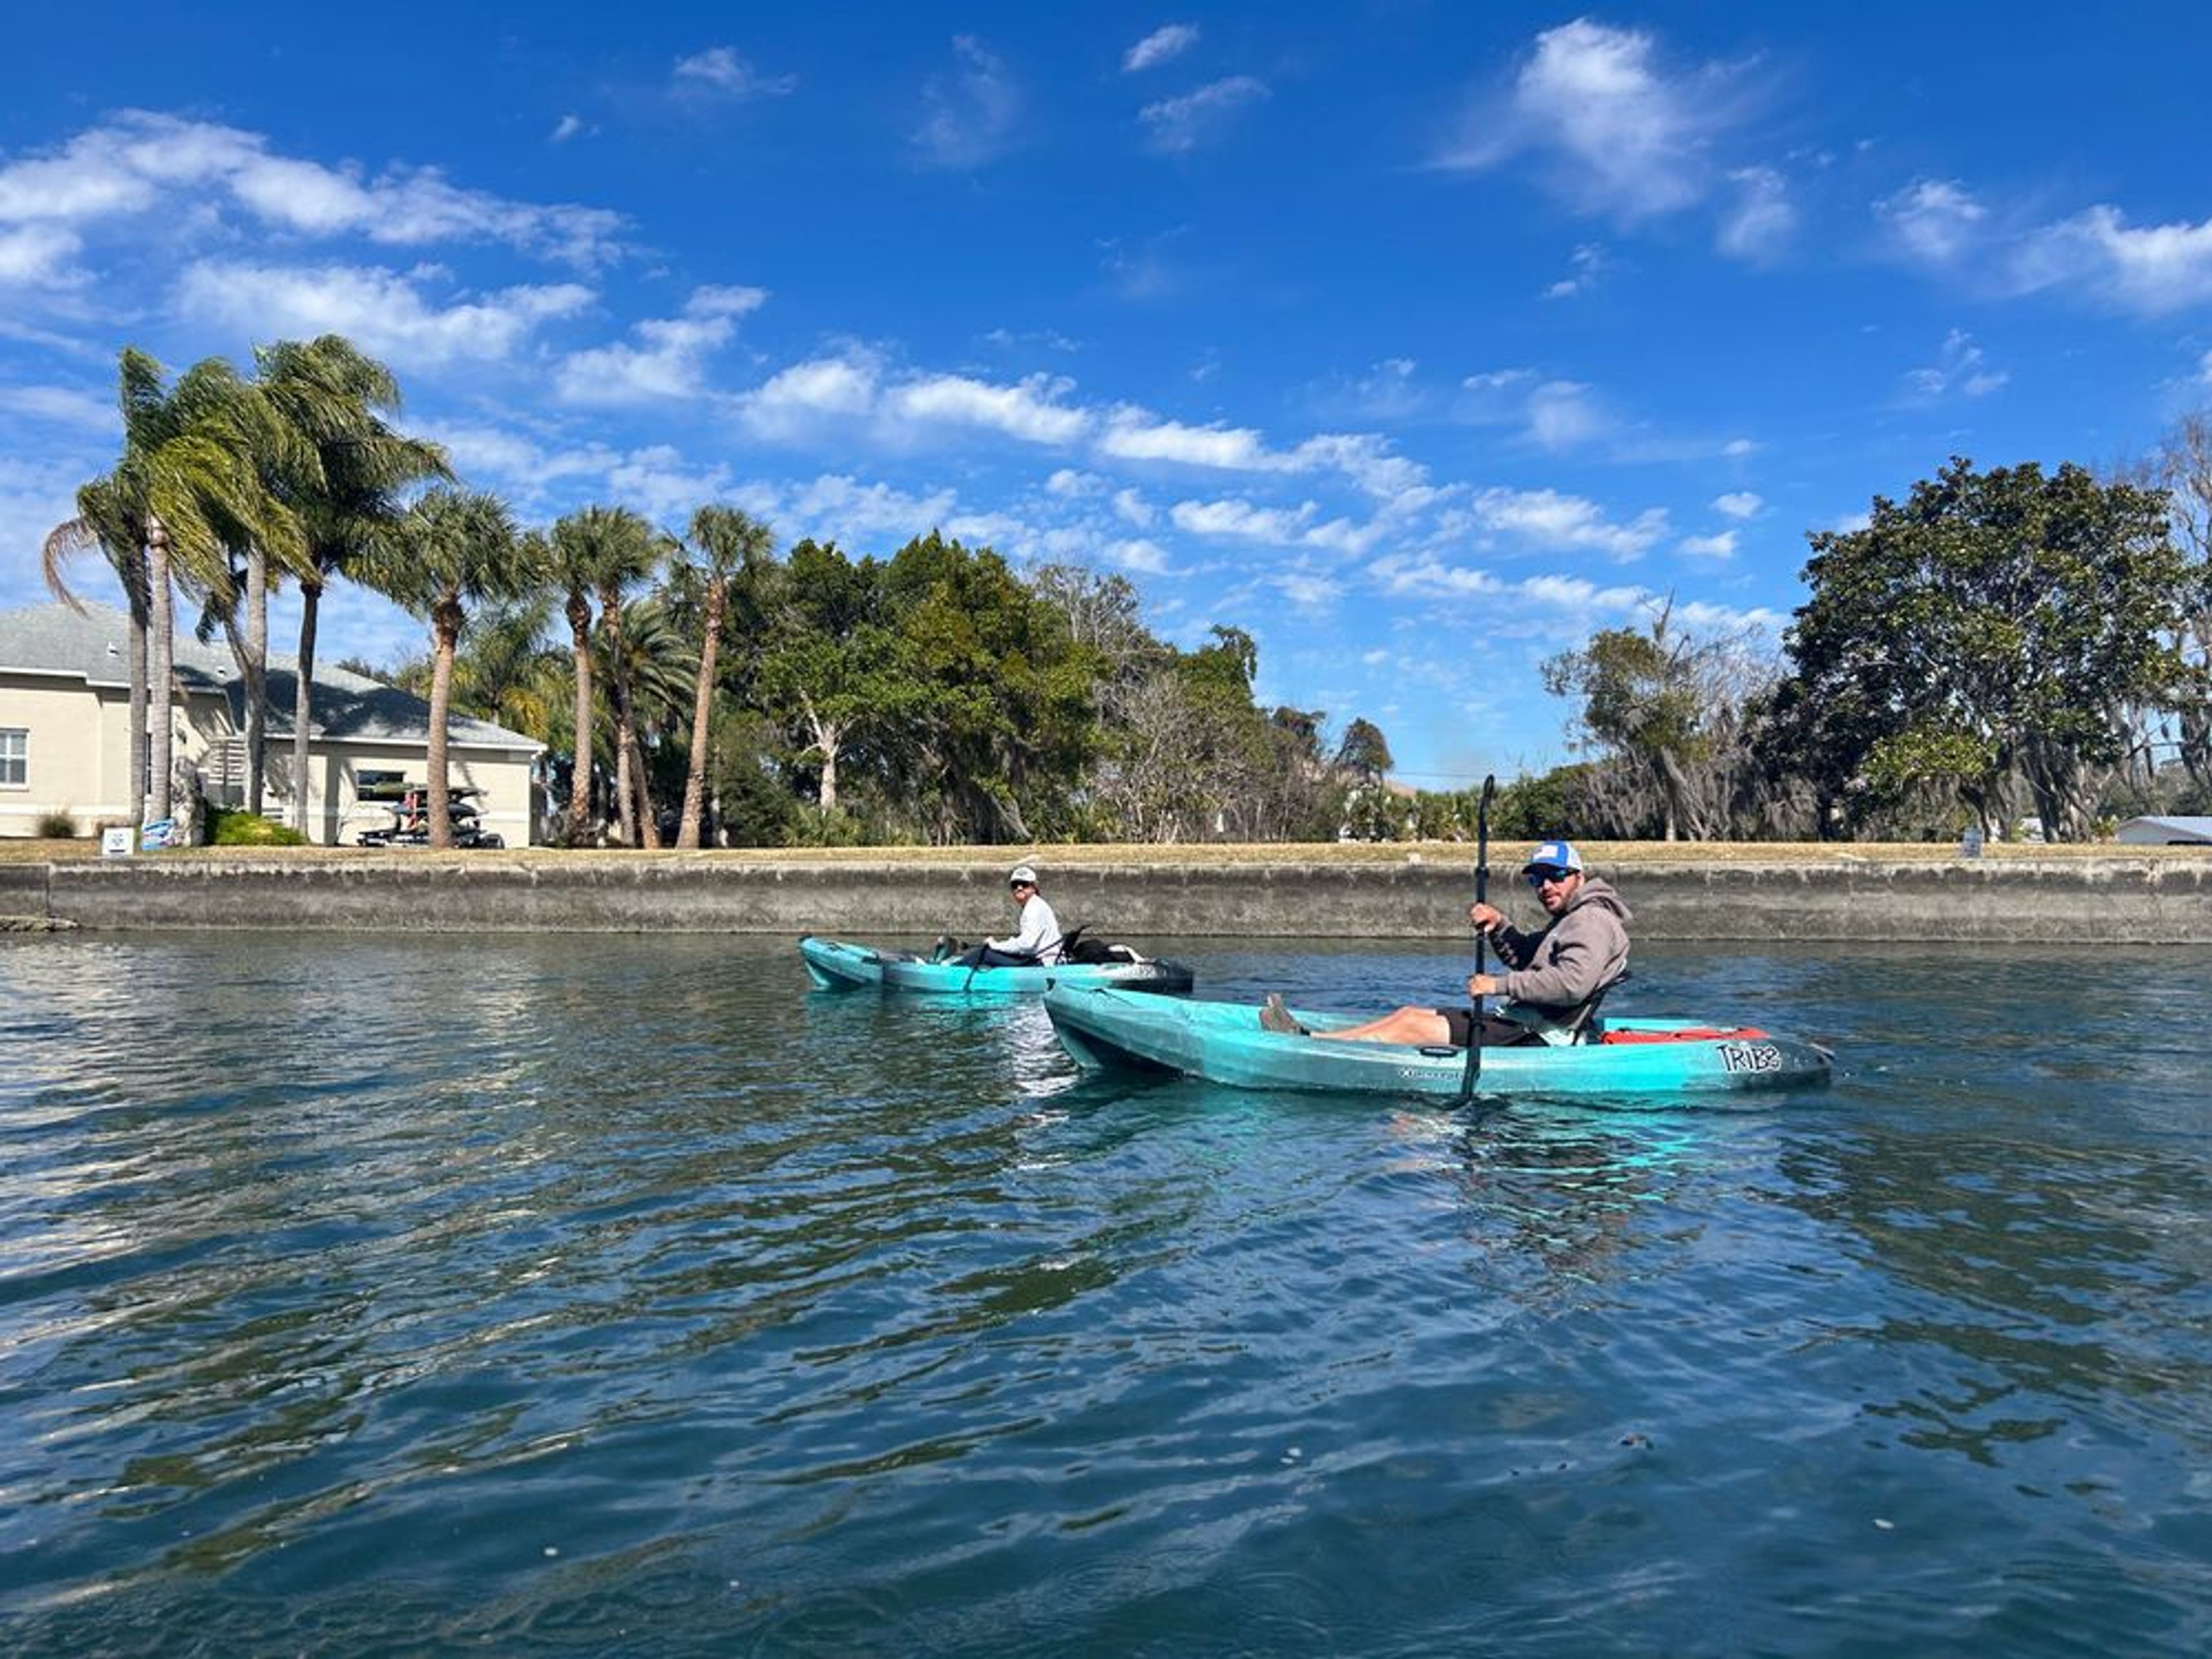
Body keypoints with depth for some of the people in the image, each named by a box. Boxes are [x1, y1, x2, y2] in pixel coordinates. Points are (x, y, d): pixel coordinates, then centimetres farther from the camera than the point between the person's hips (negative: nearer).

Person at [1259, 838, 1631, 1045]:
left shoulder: (1593, 920, -13)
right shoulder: (1570, 919, 20)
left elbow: (1573, 983, -28)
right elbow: (1525, 957, 24)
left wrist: (1501, 985, -22)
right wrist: (1498, 926, 5)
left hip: (1537, 1040, -10)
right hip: (1525, 1025, 10)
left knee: (1412, 1025, -14)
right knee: (1410, 1013, 4)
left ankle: (1307, 1042, -10)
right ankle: (1307, 1037, 2)